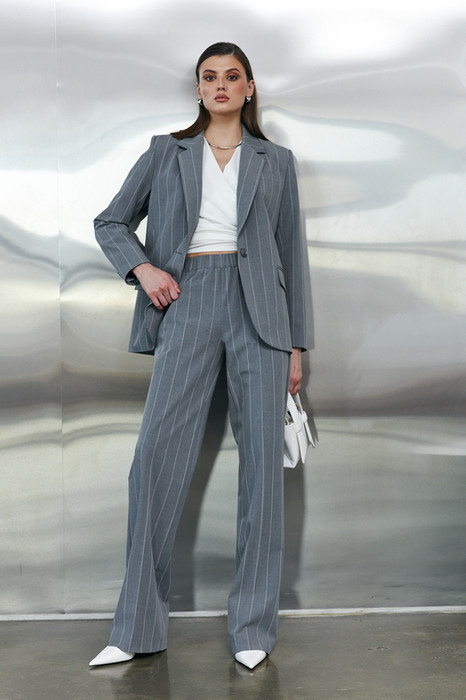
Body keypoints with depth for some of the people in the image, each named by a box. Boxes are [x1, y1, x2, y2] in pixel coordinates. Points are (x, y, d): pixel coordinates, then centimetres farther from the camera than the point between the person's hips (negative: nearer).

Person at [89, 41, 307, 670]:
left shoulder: (276, 162, 15)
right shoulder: (166, 154, 15)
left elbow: (291, 254, 13)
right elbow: (111, 222, 17)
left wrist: (296, 346, 7)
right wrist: (142, 267, -4)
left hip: (259, 308, 1)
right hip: (188, 305, 0)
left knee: (261, 458, -3)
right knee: (158, 453, -8)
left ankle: (253, 627, 7)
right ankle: (137, 628, 3)